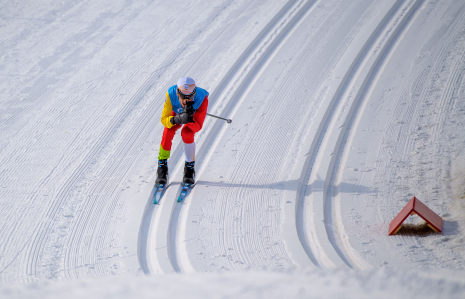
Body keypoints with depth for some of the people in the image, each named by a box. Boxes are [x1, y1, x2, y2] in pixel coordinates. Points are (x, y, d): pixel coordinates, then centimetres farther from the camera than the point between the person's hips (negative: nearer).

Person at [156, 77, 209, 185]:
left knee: (187, 133, -30)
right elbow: (164, 119, -35)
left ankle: (190, 168, -9)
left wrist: (190, 120, -56)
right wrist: (177, 119, -55)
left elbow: (198, 127, -35)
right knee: (168, 131, -26)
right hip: (177, 113, 2)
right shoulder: (171, 94, -38)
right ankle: (162, 167, -8)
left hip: (195, 115, -2)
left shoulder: (202, 99, -40)